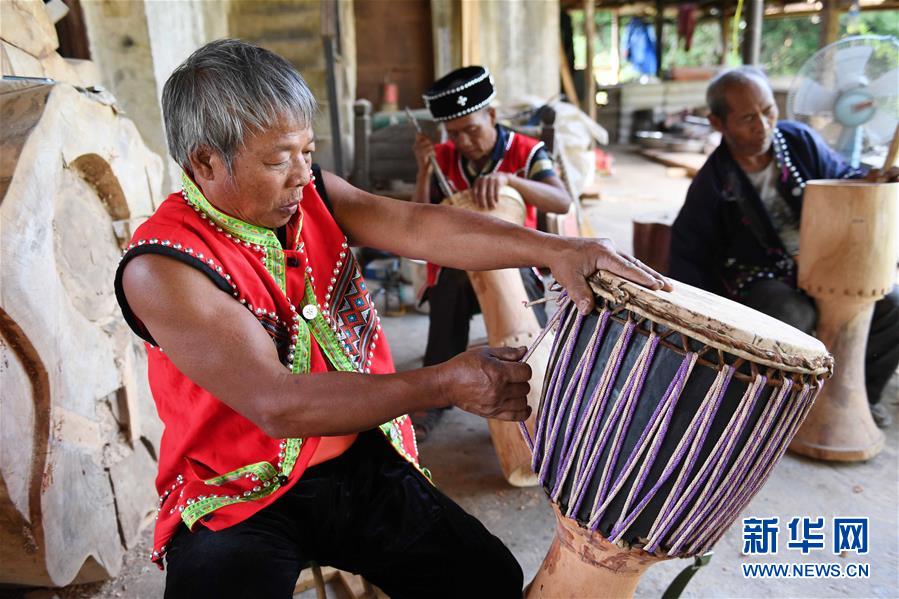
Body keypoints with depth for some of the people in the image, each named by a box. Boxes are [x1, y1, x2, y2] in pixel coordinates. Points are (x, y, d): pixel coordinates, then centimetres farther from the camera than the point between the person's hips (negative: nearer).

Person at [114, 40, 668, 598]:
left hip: (360, 455, 5)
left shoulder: (313, 192, -1)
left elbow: (415, 226, -15)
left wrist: (552, 249, -28)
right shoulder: (162, 267, -20)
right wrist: (446, 384, -26)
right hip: (237, 497, -4)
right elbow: (276, 404, -28)